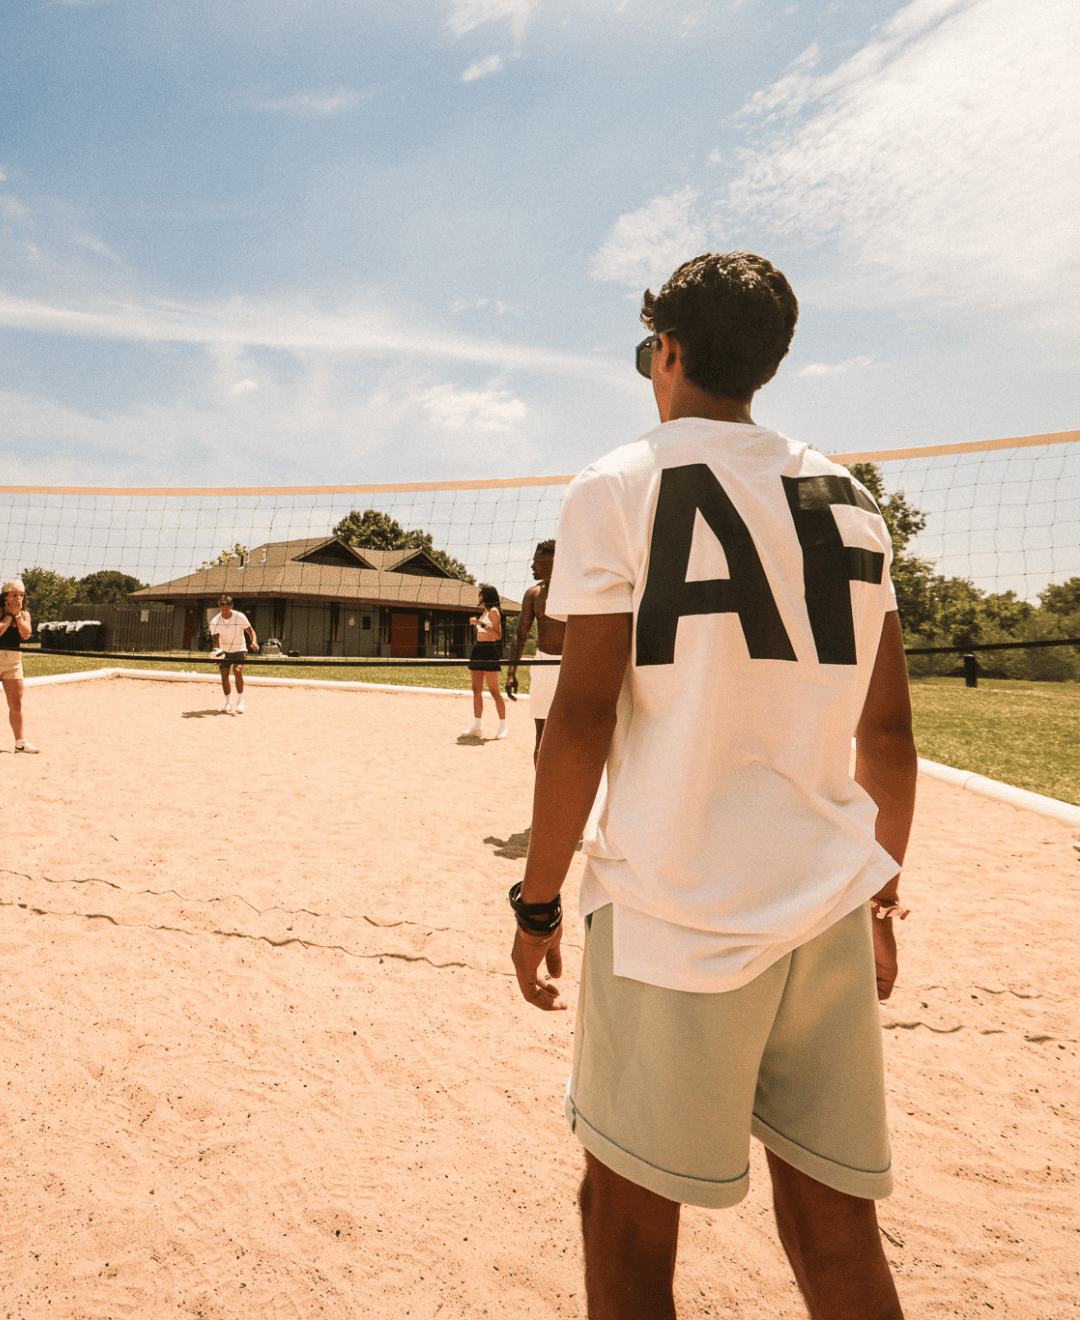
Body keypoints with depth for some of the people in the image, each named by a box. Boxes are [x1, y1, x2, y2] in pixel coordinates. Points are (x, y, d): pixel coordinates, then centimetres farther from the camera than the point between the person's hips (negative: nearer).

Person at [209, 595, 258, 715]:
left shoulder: (240, 617, -14)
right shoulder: (214, 622, -11)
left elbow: (251, 631, -5)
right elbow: (215, 639, -18)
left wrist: (254, 642, -25)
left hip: (239, 649, -2)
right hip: (224, 651, 2)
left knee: (238, 670, -24)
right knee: (224, 674, -8)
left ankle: (240, 702, -14)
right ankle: (228, 703, 10)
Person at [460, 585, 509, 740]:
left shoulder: (494, 611, -7)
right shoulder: (485, 612, 20)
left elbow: (498, 636, -16)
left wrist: (481, 624, -20)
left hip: (490, 651, -9)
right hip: (479, 649, 9)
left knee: (494, 690, -8)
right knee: (476, 689, 6)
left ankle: (503, 725, -1)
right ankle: (477, 726, 10)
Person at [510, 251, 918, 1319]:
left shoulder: (620, 488, -4)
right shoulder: (848, 501, 11)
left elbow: (582, 719, -11)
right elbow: (888, 732, 11)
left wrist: (537, 901, -1)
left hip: (674, 914, -5)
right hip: (829, 911, 6)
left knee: (628, 1227, 13)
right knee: (835, 1232, 18)